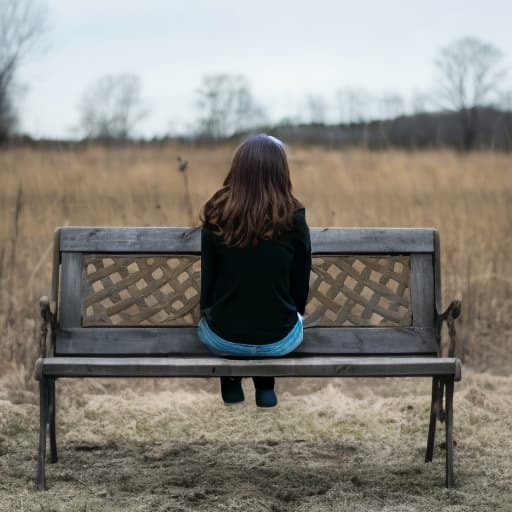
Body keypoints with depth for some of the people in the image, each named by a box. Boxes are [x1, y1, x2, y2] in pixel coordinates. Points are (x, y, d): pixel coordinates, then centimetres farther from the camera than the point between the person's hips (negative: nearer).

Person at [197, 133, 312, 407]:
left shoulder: (216, 218, -10)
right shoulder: (294, 220, -11)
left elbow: (205, 282, 0)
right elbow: (301, 285, 1)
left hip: (222, 338, 0)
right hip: (279, 341, 0)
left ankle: (231, 383, 33)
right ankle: (265, 387, 32)